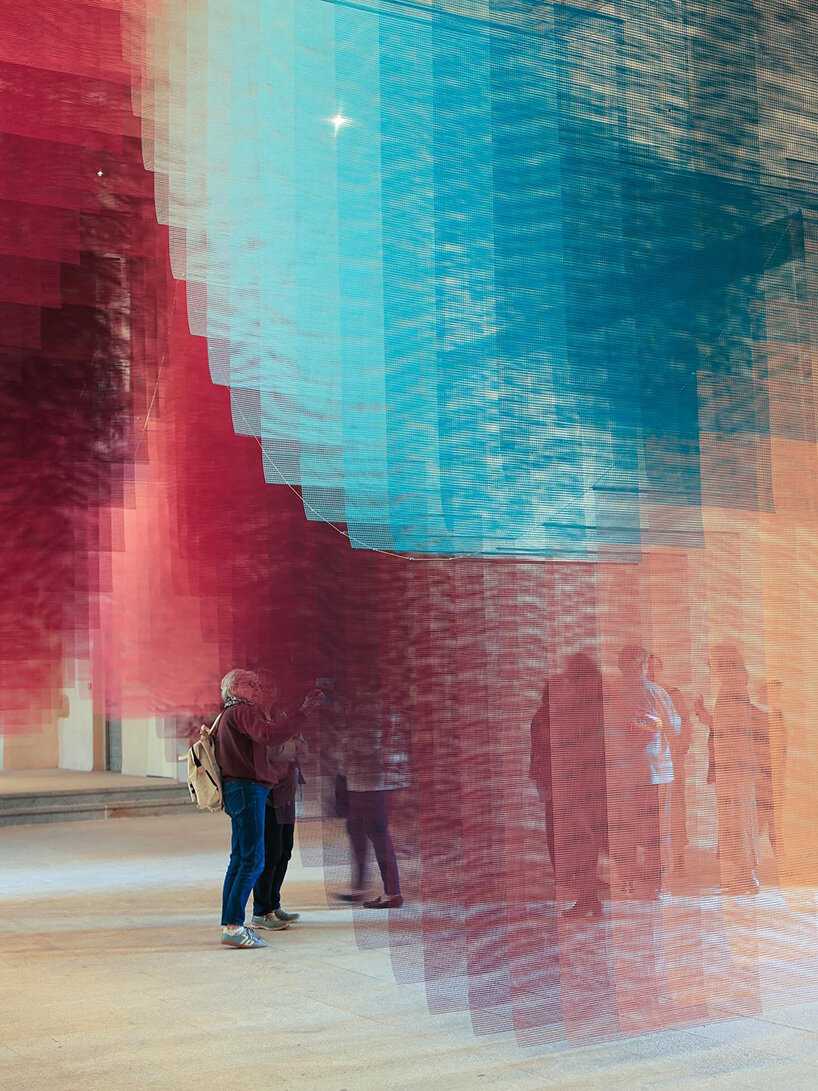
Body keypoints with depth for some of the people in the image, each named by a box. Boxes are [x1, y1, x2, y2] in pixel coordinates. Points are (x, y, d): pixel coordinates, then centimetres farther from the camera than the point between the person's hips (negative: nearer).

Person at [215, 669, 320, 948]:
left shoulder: (228, 716, 23)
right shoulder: (243, 712, -9)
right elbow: (269, 736, -26)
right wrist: (303, 712, -25)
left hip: (237, 789, 11)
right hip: (248, 789, -11)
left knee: (239, 859, 12)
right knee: (253, 859, -11)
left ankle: (229, 924, 14)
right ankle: (234, 927, -14)